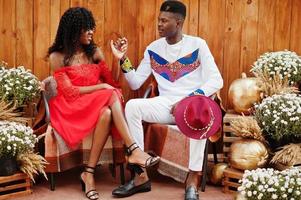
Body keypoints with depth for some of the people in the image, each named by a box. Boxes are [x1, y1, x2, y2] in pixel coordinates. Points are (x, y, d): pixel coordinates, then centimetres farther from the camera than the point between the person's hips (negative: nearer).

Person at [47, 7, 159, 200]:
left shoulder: (95, 52, 10)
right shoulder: (57, 56, -3)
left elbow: (113, 82, 6)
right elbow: (69, 92, -10)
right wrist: (101, 87, -14)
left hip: (99, 105, 4)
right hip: (71, 107, -4)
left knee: (107, 113, -34)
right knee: (111, 96, -33)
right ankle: (134, 150, -35)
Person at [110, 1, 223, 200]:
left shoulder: (197, 45, -3)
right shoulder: (153, 49, 7)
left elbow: (216, 81, -9)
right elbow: (135, 83, 8)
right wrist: (123, 59, -6)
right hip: (166, 105, 4)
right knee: (132, 106, -24)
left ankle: (193, 178, -26)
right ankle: (141, 174, -20)